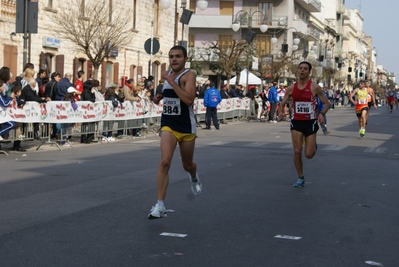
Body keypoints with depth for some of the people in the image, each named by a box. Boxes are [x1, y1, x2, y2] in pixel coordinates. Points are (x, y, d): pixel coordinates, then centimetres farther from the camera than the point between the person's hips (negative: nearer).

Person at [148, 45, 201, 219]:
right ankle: (160, 205, -17)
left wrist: (172, 82, -29)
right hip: (168, 125, 3)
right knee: (165, 162, -17)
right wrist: (160, 97, 5)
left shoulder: (188, 76, -14)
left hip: (186, 126, -3)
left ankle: (194, 178, 55)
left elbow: (189, 100, -30)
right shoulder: (167, 74, 5)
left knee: (187, 165, 16)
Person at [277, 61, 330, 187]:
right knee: (297, 151, -6)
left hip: (310, 122, -2)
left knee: (309, 154, -4)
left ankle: (313, 146, 35)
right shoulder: (291, 88, 2)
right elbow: (282, 103, 10)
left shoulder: (315, 87, -7)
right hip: (296, 121, 2)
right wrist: (280, 112, -13)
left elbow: (327, 103, -1)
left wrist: (322, 113, -20)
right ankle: (301, 178, 11)